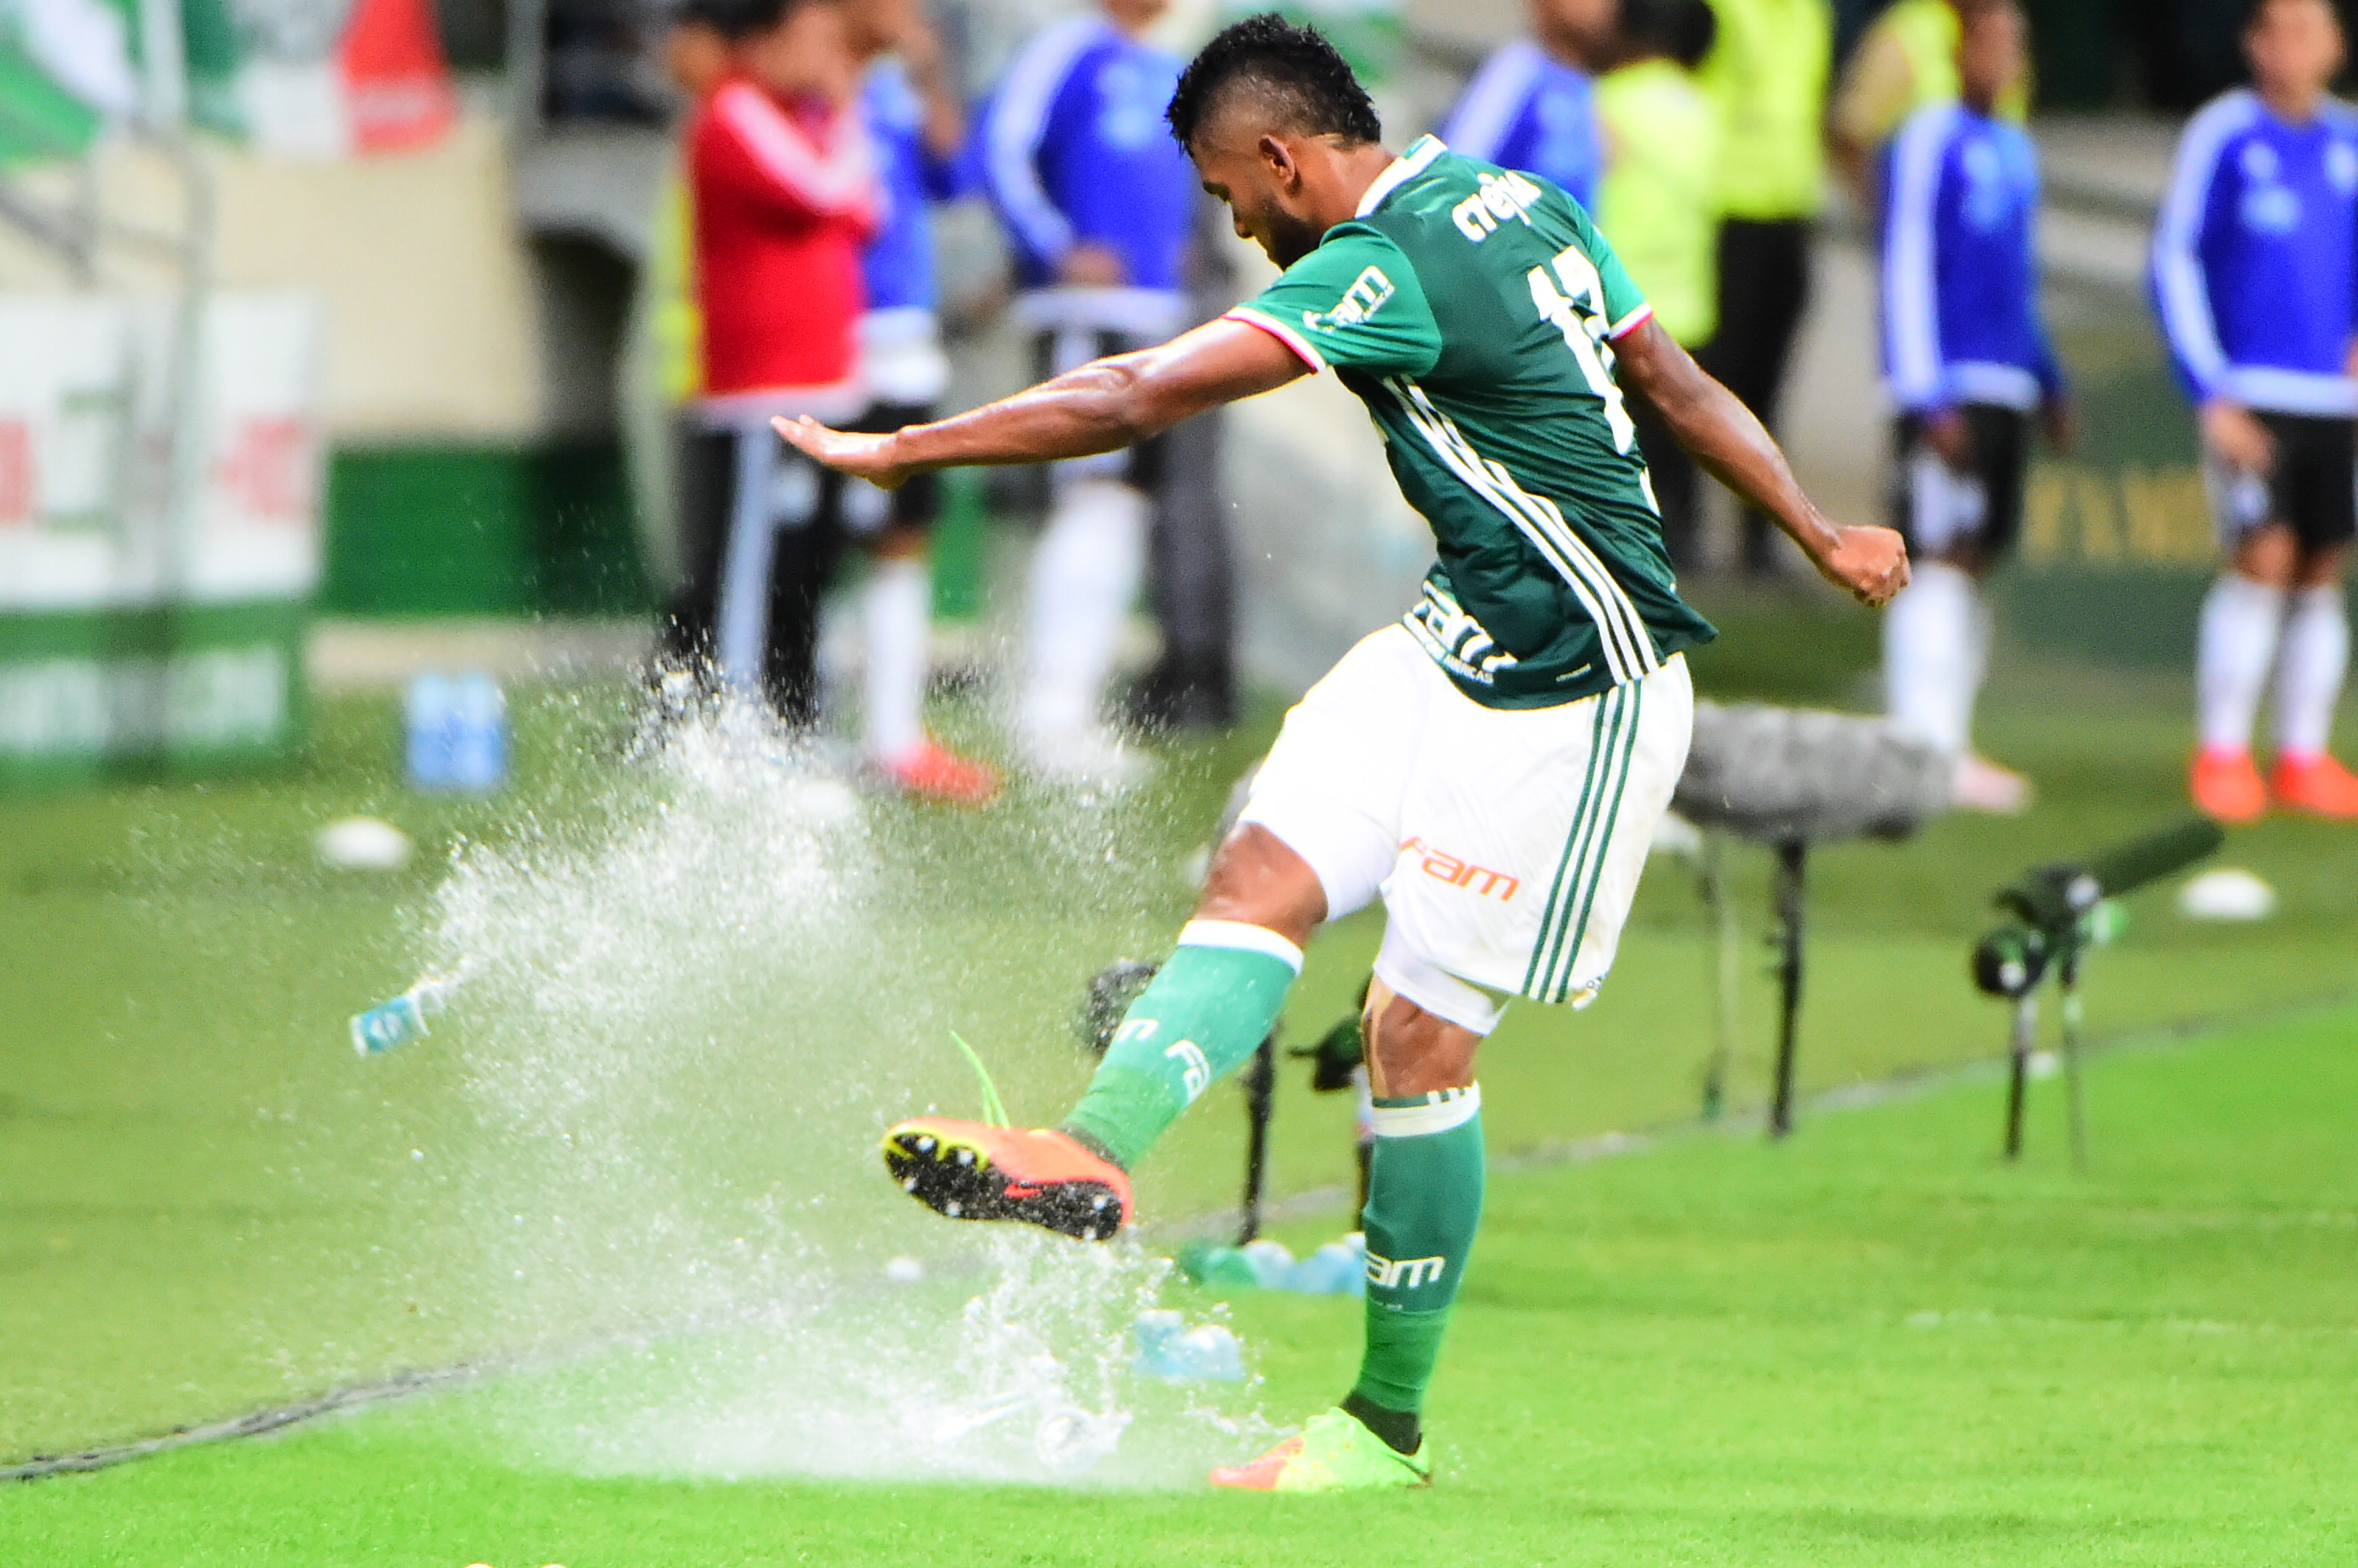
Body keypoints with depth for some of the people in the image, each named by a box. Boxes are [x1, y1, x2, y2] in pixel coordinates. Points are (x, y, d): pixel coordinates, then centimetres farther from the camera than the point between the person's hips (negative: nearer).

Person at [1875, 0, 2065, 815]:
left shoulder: (2015, 151, 19)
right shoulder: (1927, 143, -8)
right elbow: (1906, 269, -12)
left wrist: (2049, 383, 24)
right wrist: (1929, 401, -16)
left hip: (2005, 384, 8)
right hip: (1945, 388, -8)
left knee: (1975, 562, 7)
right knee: (1942, 560, -11)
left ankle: (1948, 745, 10)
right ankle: (1927, 749, -13)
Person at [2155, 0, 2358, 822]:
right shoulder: (2221, 137, -3)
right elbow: (2174, 263, -3)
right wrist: (2212, 394, -9)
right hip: (2250, 396, -5)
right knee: (2263, 561, -13)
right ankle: (2221, 754, -6)